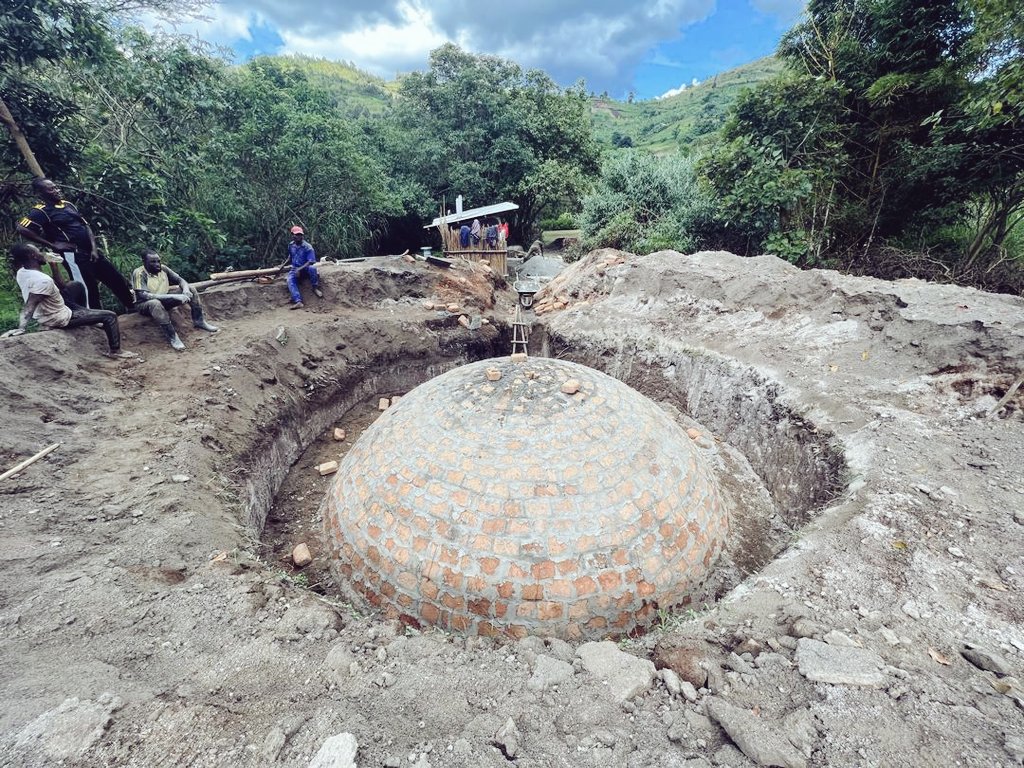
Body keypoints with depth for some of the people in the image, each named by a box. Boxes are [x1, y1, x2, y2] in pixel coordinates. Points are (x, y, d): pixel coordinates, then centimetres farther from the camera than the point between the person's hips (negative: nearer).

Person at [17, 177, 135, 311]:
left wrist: (94, 248, 2)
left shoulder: (68, 204, 16)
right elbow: (22, 229, -13)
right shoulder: (41, 211, -5)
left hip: (92, 252, 7)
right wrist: (53, 245, -11)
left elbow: (86, 226, 16)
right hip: (73, 255, -7)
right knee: (89, 290, -7)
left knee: (118, 280, 9)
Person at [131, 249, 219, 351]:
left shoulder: (163, 268, -5)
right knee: (155, 303, -42)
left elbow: (180, 280, 0)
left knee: (191, 289, -8)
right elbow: (143, 295, -32)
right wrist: (174, 296, -40)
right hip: (145, 304, -6)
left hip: (164, 300, 6)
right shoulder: (139, 273, -21)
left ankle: (199, 321, -6)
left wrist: (186, 290, -27)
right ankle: (172, 336, -36)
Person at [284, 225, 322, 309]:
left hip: (305, 268, -4)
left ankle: (315, 288, -16)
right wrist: (283, 265, 15)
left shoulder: (308, 247, -15)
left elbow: (311, 262, -21)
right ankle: (298, 302, -42)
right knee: (290, 280, -28)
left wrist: (299, 269, -27)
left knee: (312, 268, -40)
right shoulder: (291, 245, 3)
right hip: (295, 269, 4)